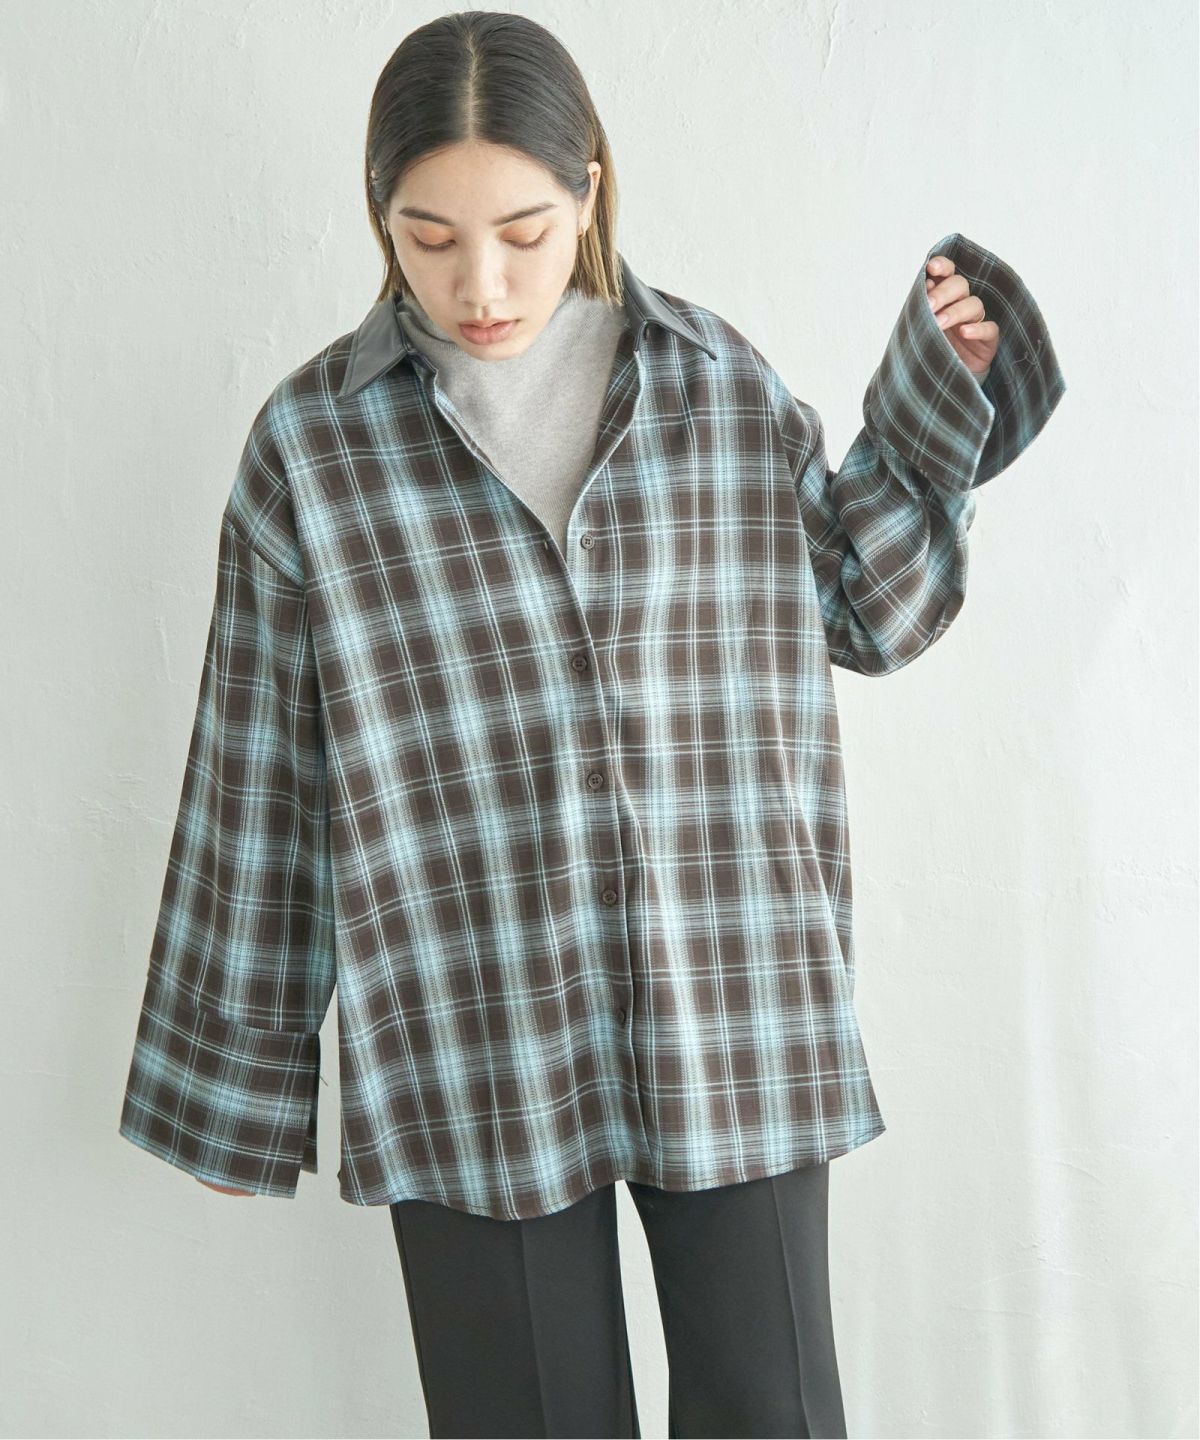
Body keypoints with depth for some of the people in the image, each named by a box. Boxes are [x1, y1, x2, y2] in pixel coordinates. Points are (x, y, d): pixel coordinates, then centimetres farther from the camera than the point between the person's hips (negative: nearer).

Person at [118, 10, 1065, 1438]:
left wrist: (934, 417, -1)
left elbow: (866, 618, 12)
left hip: (740, 1024, 2)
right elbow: (258, 781, 1)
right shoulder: (313, 442, -4)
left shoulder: (727, 386, 1)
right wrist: (238, 1071, 6)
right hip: (473, 1061, -1)